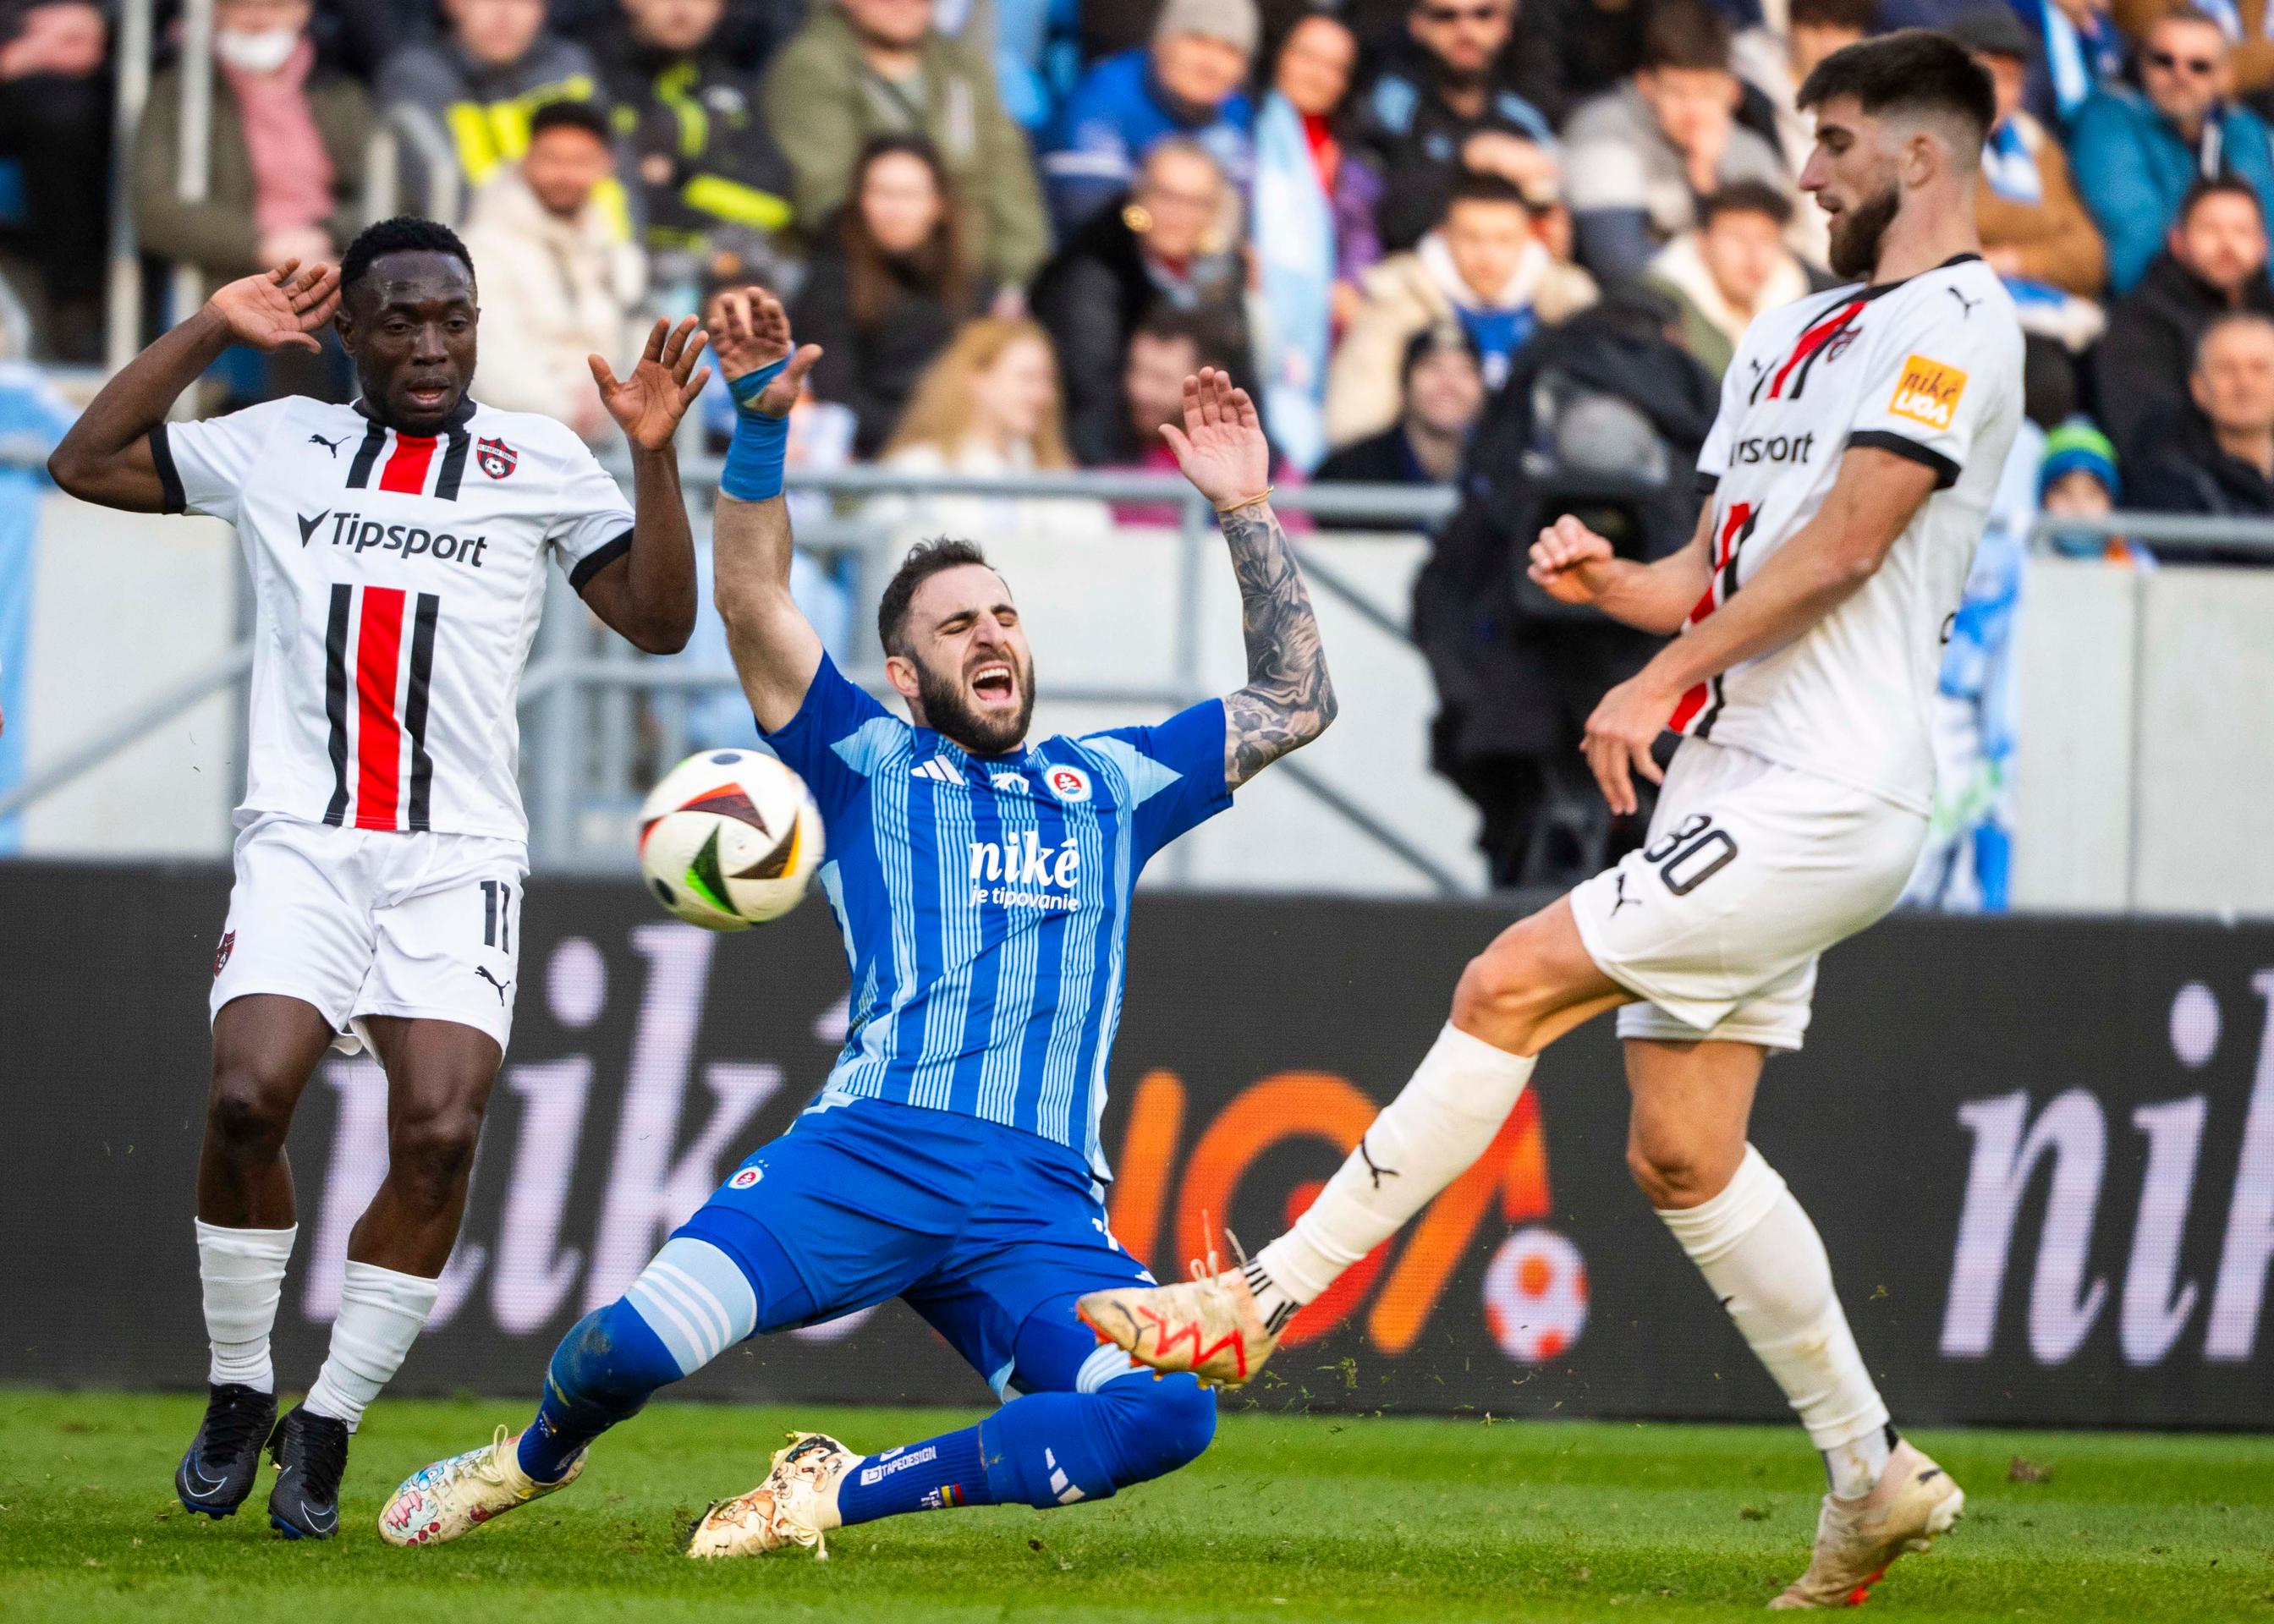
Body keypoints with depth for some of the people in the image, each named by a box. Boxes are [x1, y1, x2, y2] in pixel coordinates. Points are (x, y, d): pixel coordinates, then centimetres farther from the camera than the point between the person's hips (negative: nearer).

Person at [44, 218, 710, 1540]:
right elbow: (86, 463, 16)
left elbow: (659, 622, 8)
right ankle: (238, 1391, 0)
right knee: (248, 1096, -21)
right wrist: (213, 329, 10)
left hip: (460, 857, 0)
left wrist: (654, 453, -5)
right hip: (303, 840, 0)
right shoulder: (279, 445, 15)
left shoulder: (537, 461, 12)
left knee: (442, 1134, -17)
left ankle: (329, 1427, -2)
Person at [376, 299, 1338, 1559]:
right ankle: (539, 1456, 16)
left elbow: (1295, 702, 32)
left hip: (1042, 1205, 2)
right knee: (632, 1347, -23)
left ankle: (835, 1496, -10)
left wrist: (1245, 514, 24)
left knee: (1171, 1411, -27)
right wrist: (759, 424, -7)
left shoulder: (1109, 786, 28)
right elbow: (750, 604, 6)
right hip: (870, 1148, -2)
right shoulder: (868, 766, 18)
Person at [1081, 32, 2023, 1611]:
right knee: (1682, 1156, 6)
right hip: (1744, 796, 9)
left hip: (1826, 799, -9)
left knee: (1510, 986, -16)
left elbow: (1842, 545, -16)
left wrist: (1659, 684, -16)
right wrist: (1613, 579, 4)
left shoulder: (1954, 323, -7)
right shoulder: (1790, 333, 22)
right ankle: (1876, 1480, 15)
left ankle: (1265, 1301, -14)